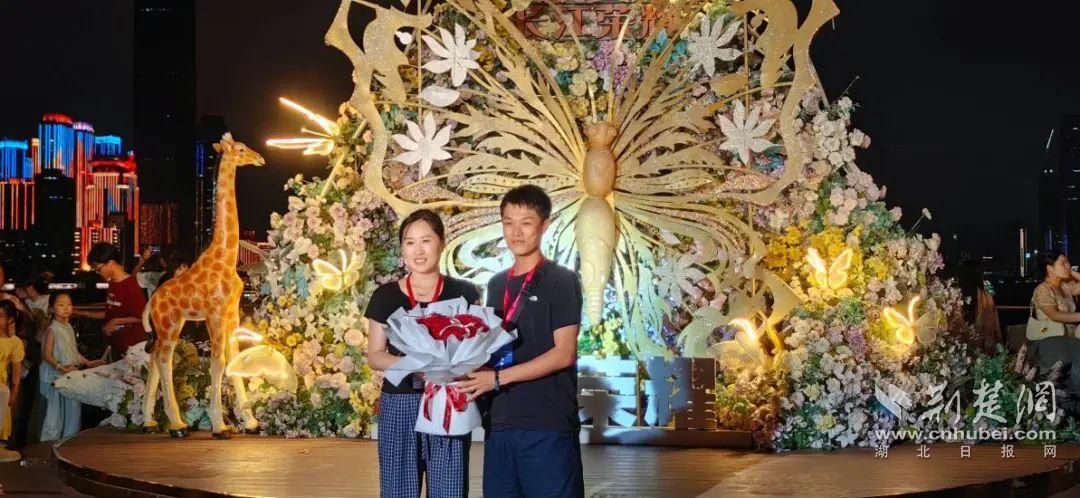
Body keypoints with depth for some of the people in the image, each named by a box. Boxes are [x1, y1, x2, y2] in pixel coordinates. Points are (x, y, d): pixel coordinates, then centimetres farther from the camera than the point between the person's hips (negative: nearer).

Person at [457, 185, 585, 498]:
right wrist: (476, 373, 0)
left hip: (548, 425, -6)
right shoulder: (497, 285, 16)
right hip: (500, 423, 6)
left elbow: (564, 354, -11)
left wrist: (498, 378, -15)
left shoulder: (562, 281, -3)